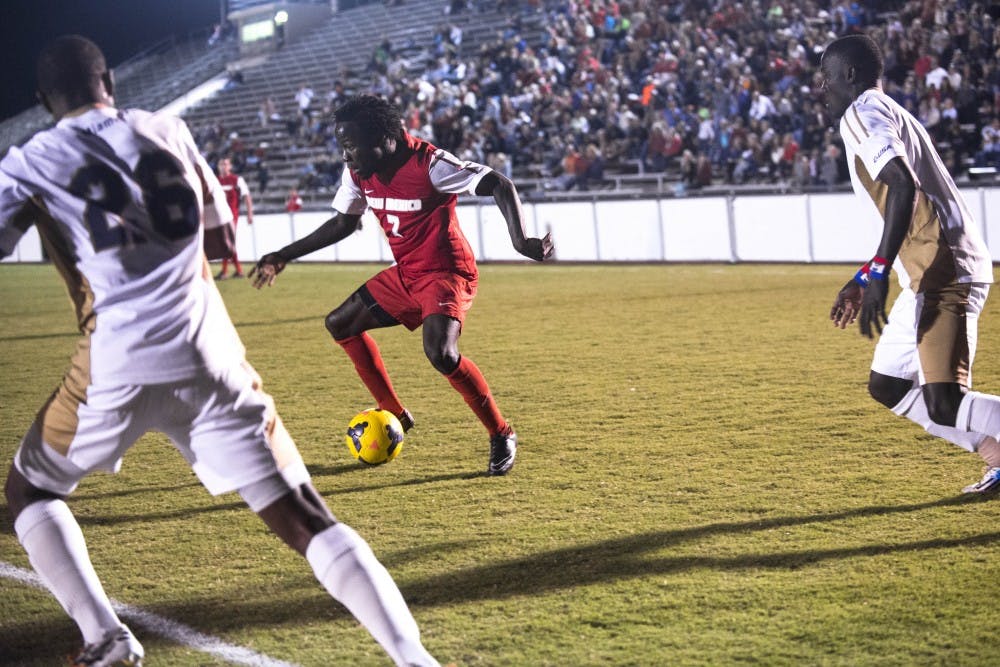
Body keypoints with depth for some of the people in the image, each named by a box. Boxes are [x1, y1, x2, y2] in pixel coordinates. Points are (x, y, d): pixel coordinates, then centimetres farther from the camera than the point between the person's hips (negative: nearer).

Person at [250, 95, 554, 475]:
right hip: (405, 274, 9)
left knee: (440, 353, -30)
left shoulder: (428, 164, -24)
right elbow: (343, 224, 16)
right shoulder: (358, 173, -2)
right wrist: (284, 256, 14)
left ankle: (501, 435, -10)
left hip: (447, 272, -9)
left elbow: (500, 186, -24)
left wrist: (520, 241, -39)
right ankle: (393, 414, 21)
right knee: (340, 324, 11)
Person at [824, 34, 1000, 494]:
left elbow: (904, 187, -24)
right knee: (886, 386, 15)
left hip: (945, 271, -11)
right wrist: (862, 281, 33)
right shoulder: (889, 115, 25)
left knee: (944, 404, -18)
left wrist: (878, 271, -29)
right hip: (929, 278, 11)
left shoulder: (863, 113, -6)